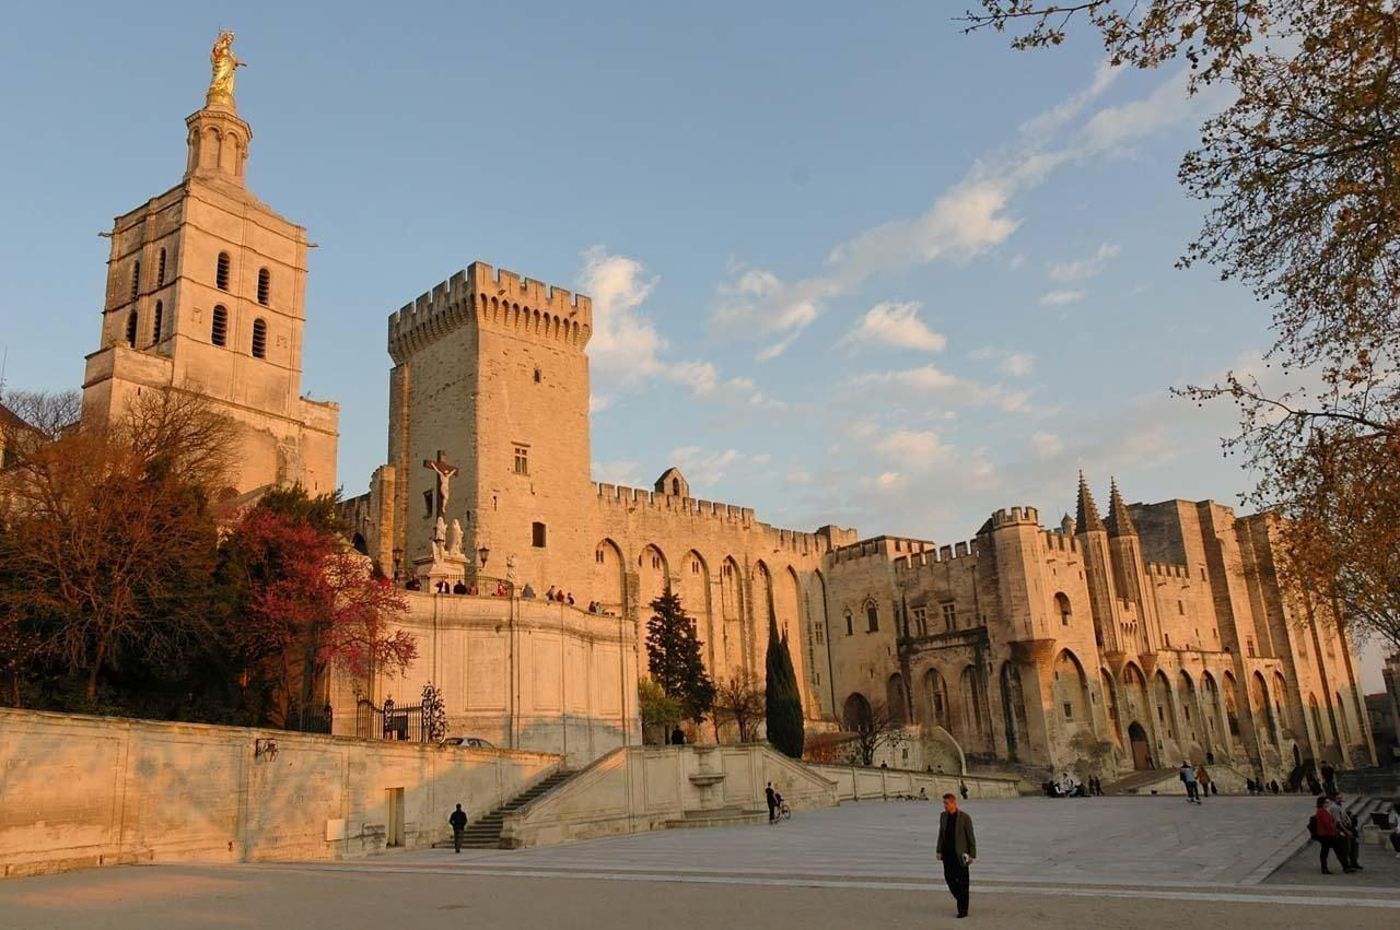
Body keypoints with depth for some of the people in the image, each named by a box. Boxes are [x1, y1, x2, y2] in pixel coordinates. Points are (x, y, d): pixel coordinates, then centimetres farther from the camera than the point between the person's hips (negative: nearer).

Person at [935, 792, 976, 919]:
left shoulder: (964, 817, -12)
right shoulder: (943, 816, 4)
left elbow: (970, 837, -8)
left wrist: (972, 855, -10)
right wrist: (939, 851, 7)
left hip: (960, 854, -5)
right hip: (947, 853, 5)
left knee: (962, 881, 0)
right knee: (949, 877, 5)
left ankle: (963, 910, 8)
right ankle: (960, 898, 29)